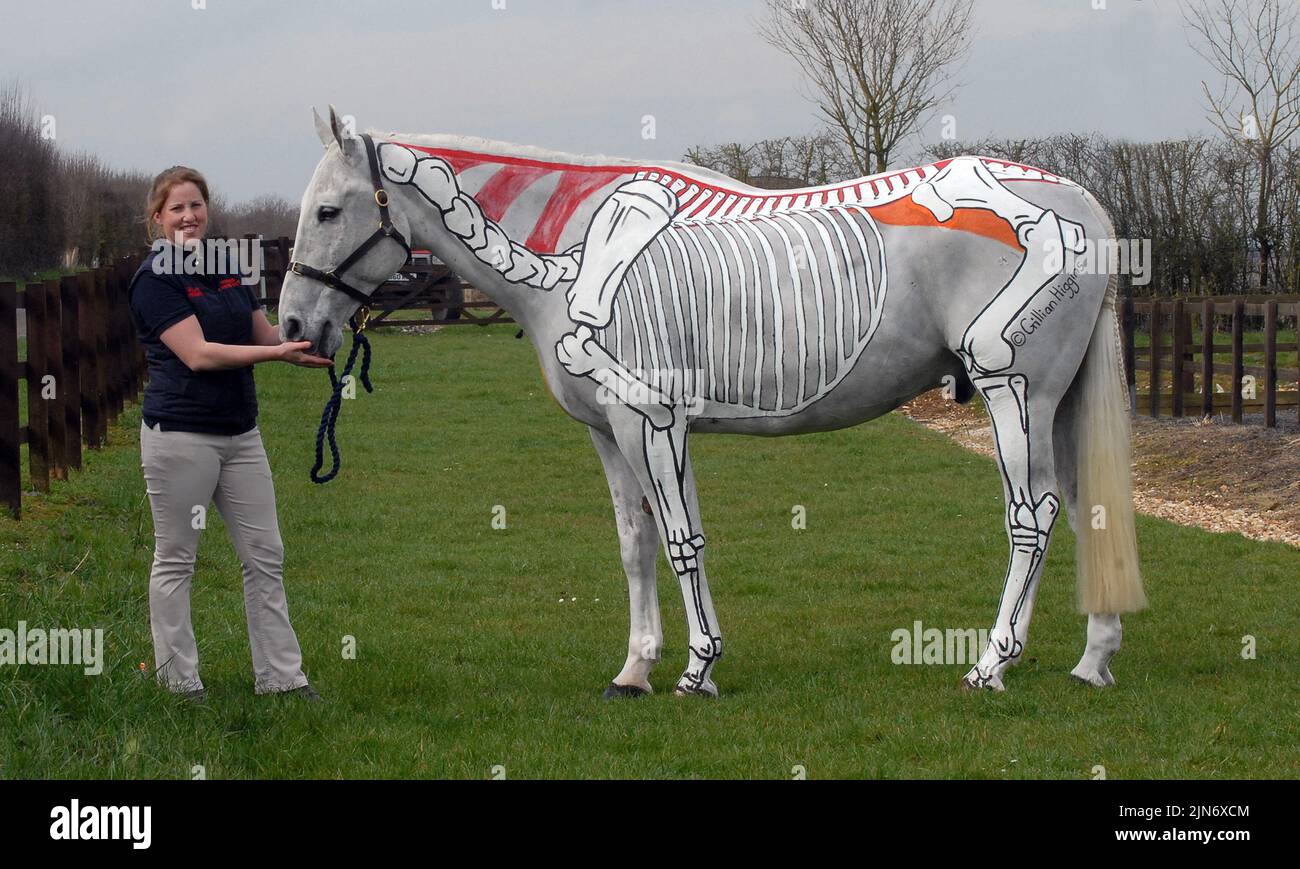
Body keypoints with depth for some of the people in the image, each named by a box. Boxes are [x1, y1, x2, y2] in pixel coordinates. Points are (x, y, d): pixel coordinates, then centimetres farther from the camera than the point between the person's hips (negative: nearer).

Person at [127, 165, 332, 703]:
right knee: (175, 561, 4)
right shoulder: (155, 279, -11)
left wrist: (304, 340, -5)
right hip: (181, 434, -7)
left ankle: (281, 676, 11)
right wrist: (278, 353, -25)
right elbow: (198, 353, -20)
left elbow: (265, 334, 16)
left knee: (265, 557, 7)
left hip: (240, 433, 7)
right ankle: (178, 680, 12)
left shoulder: (226, 269, 11)